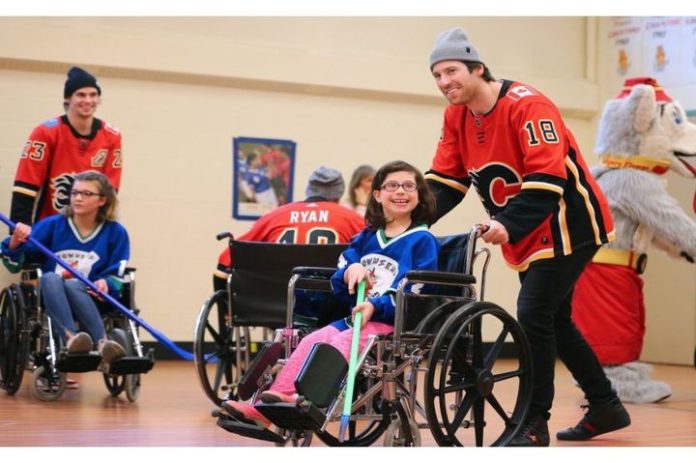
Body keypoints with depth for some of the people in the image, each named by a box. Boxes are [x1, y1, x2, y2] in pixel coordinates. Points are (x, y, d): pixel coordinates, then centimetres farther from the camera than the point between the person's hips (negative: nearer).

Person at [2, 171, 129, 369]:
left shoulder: (115, 233, 5)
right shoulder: (51, 225, 5)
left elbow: (117, 276, 1)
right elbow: (15, 265, 4)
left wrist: (106, 284, -22)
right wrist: (15, 243, -18)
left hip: (91, 301, -1)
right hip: (52, 298, 1)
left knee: (72, 285, -36)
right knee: (50, 278, -34)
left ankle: (103, 345, -55)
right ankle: (70, 337, -57)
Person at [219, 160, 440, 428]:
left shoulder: (422, 240, 1)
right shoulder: (366, 238, 20)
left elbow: (416, 292, -10)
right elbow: (338, 287, 16)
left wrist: (375, 307, -23)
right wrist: (350, 271, -7)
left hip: (395, 322, -6)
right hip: (355, 317, 6)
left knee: (342, 341, -30)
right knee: (312, 340, -16)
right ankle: (265, 408, -27)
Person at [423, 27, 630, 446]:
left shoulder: (526, 106, -24)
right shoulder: (457, 116, 1)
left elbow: (547, 180, -31)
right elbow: (444, 180, 2)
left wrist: (509, 225, -41)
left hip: (568, 226, -9)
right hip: (527, 235, 9)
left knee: (533, 317, -14)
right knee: (554, 322, 15)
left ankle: (535, 425, -4)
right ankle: (606, 407, 30)